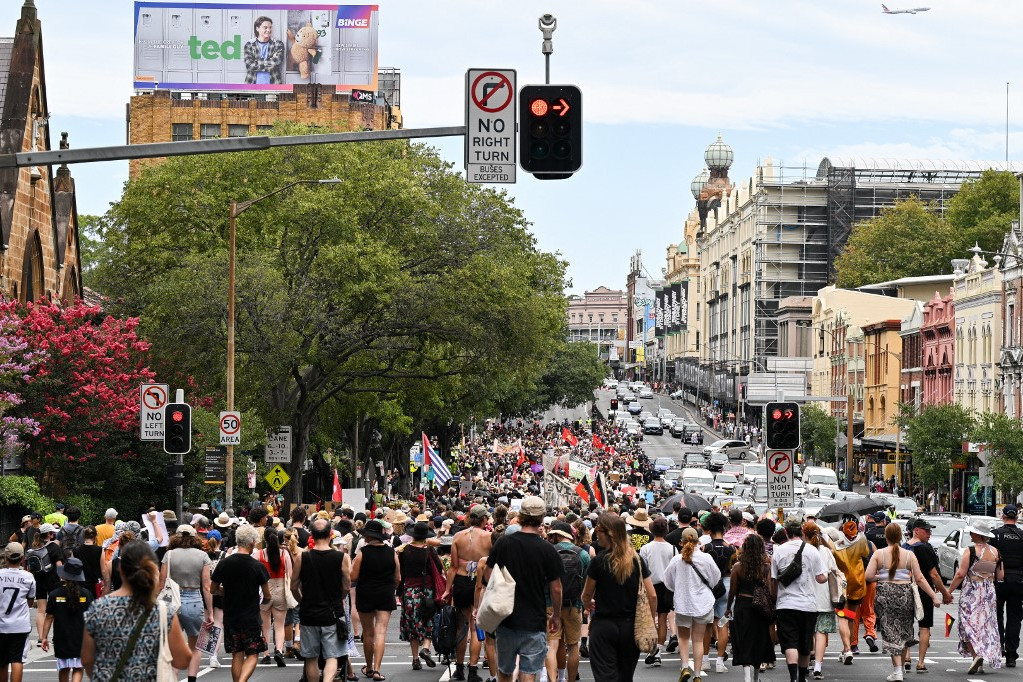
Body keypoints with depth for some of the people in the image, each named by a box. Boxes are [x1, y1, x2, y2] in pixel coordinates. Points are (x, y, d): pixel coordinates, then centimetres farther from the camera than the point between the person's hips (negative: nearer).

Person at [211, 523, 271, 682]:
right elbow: (267, 596, -1)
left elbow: (213, 589, 7)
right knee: (252, 655, 4)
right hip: (251, 617, -3)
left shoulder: (224, 563, -4)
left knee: (237, 655, 13)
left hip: (230, 616, 3)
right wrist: (263, 602, 21)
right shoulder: (258, 566, -10)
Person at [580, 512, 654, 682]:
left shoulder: (599, 561, -11)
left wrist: (587, 604, 24)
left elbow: (587, 595, 2)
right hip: (630, 626, 4)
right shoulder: (637, 560, 0)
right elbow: (652, 595, 0)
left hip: (604, 626, -4)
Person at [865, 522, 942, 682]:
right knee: (904, 632, 17)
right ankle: (900, 665, 26)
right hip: (904, 595, 1)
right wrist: (934, 596, -1)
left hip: (884, 595, -1)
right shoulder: (909, 555, -3)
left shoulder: (878, 554, -4)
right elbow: (919, 579, -5)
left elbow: (868, 576, -11)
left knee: (891, 633, 1)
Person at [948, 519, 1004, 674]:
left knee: (969, 625, 0)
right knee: (985, 626, 11)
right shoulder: (995, 552, 3)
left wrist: (949, 591, -7)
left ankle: (976, 655, -21)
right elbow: (1000, 575, 7)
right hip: (989, 593, 5)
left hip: (971, 592, -5)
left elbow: (960, 574, -15)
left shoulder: (970, 551, -12)